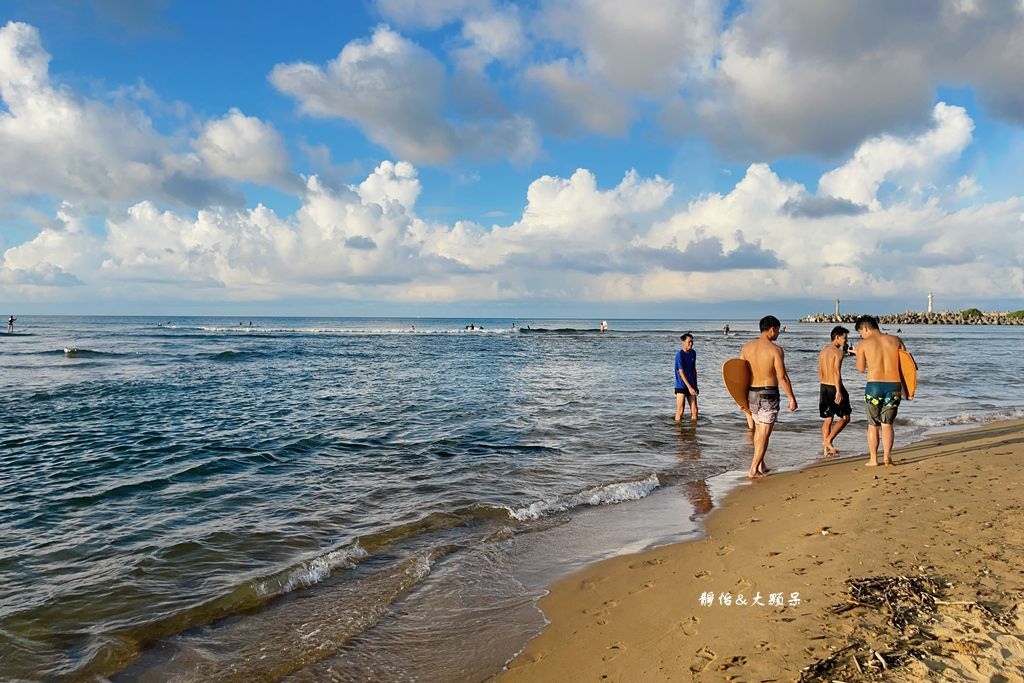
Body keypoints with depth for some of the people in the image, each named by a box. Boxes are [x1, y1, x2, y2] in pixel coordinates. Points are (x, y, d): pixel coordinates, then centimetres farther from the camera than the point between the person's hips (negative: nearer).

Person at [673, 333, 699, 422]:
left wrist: (695, 386, 16)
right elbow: (681, 372, -16)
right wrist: (689, 387, -19)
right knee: (680, 411, -3)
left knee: (694, 410, 6)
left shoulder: (693, 353, 8)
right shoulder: (679, 354, -13)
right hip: (681, 386, -6)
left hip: (691, 386, 6)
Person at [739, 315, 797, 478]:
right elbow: (782, 377, -14)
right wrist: (792, 398, -6)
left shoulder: (746, 347, 2)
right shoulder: (775, 349, -13)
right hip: (769, 394, -5)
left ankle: (761, 465, 26)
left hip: (751, 393, 5)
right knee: (764, 433, 2)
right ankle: (753, 469, 0)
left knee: (758, 429, 20)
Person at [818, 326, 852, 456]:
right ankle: (828, 440, -4)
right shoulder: (838, 352, -12)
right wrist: (838, 391, -21)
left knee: (828, 419, 12)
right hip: (835, 387, -8)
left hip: (824, 386, 8)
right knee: (845, 417, 6)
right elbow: (837, 372, -19)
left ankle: (825, 448, 11)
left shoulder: (823, 351, 11)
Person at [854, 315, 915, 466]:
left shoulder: (863, 344, -2)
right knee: (887, 424, 12)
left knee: (873, 424, 10)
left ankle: (873, 459, 12)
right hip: (894, 386, 3)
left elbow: (861, 368, 4)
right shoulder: (895, 340, 7)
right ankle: (887, 455, 0)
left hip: (874, 386, -2)